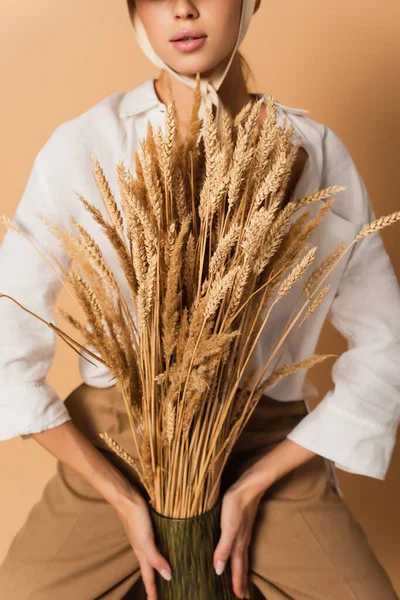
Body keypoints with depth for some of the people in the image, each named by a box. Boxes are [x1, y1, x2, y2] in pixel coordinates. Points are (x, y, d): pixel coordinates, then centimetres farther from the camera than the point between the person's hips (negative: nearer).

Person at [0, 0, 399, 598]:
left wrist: (254, 486, -7)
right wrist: (120, 498, -9)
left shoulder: (315, 151, -4)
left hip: (270, 451, 1)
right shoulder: (84, 146, -8)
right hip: (115, 445, 0)